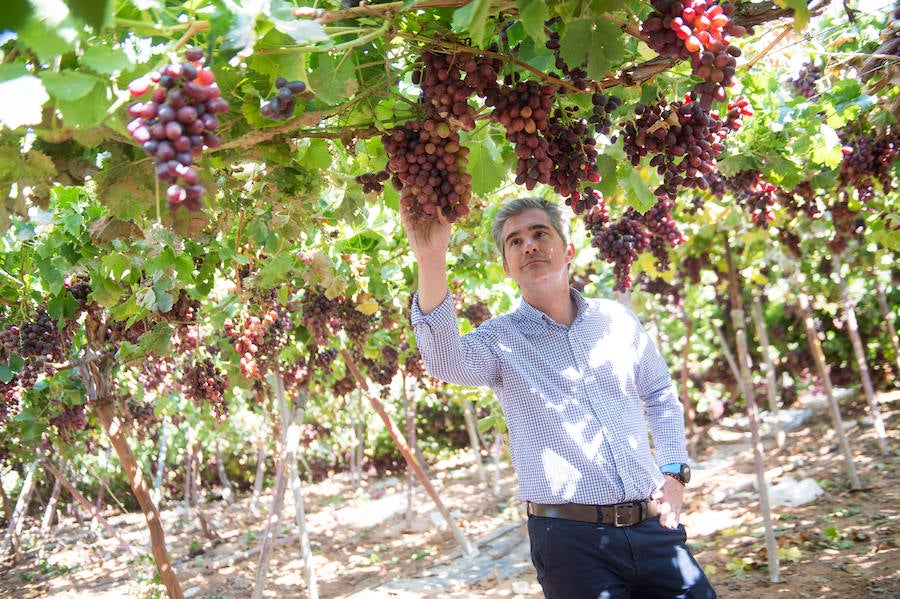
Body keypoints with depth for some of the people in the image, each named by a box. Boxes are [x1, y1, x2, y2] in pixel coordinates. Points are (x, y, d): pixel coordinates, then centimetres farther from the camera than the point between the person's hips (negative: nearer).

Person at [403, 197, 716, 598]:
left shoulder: (617, 319, 10)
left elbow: (660, 395, 22)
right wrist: (431, 260, -39)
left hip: (651, 526, 4)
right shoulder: (501, 339, -2)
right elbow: (446, 362, -25)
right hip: (573, 540, -3)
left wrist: (674, 471, 9)